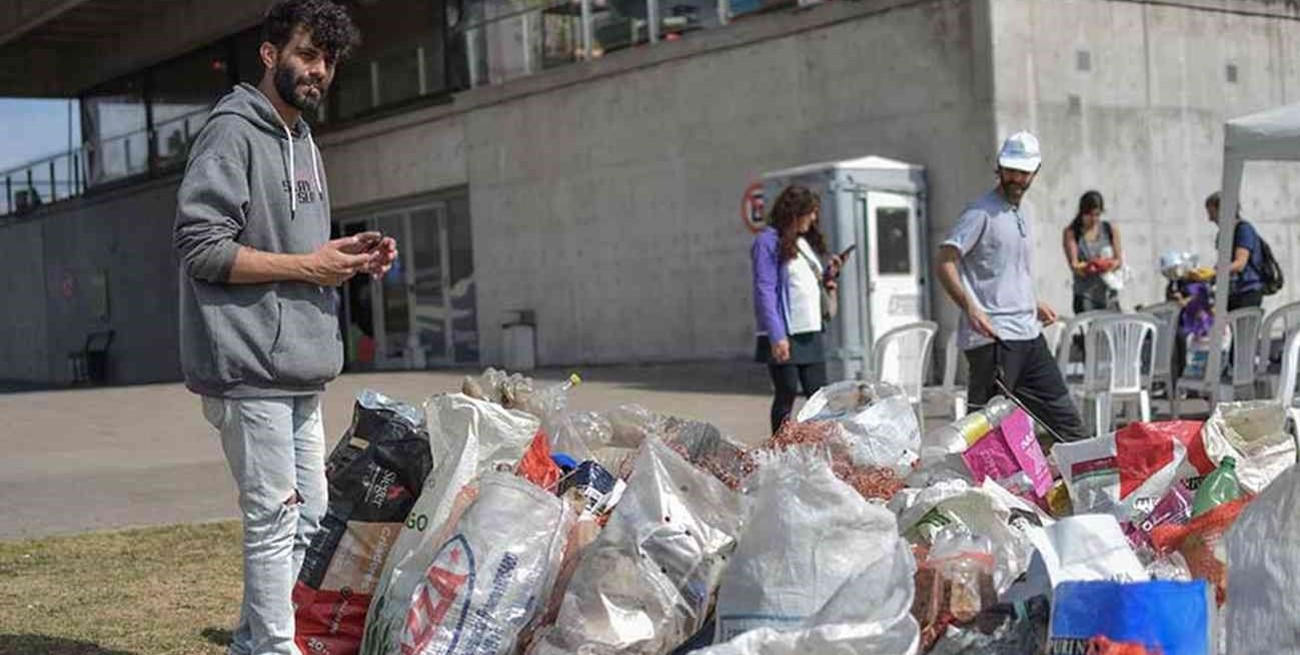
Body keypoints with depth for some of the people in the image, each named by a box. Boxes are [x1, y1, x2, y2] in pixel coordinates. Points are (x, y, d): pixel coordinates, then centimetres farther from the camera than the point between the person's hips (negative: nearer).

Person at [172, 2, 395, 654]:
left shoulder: (303, 141, 20)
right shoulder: (232, 132, -9)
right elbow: (201, 247, -17)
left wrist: (350, 256, 7)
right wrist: (309, 265, -16)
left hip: (300, 371, 9)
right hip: (251, 369, -9)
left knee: (308, 516, 13)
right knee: (275, 521, -7)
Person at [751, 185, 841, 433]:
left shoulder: (807, 241, 16)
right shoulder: (768, 241, -7)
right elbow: (764, 291, -14)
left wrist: (828, 274, 4)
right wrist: (777, 336, -20)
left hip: (811, 332, 7)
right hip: (785, 335, -7)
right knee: (786, 394, -1)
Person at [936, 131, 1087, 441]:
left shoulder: (1023, 215, 19)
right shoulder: (981, 212, -8)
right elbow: (946, 263, -17)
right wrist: (970, 308, -28)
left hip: (1029, 334, 8)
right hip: (992, 337, -8)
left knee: (1063, 413, 12)